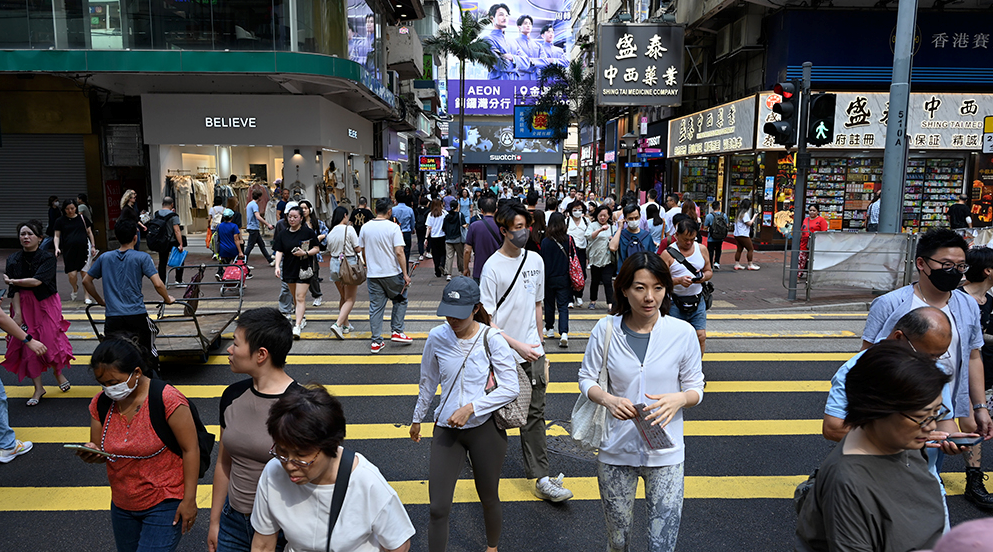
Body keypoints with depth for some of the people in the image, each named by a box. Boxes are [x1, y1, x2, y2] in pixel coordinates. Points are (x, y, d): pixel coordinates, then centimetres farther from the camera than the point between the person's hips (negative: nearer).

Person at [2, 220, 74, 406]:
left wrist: (11, 281, -10)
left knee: (51, 340, -4)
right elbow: (13, 291, -5)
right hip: (23, 306, 3)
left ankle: (58, 373, 27)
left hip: (46, 305, -3)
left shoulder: (47, 258, -9)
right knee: (28, 345, 2)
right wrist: (17, 314, -11)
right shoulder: (13, 260, 1)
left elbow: (37, 281, -22)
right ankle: (38, 388, 12)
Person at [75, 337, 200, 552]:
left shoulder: (168, 401, -22)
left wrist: (189, 500, -17)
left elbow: (190, 449, -18)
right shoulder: (100, 404, -3)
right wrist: (91, 453, -16)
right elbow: (101, 451, 8)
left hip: (164, 505, -7)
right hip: (122, 505, 7)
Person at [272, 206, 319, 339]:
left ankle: (297, 326, -16)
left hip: (304, 269, -4)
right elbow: (279, 252, 0)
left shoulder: (308, 232, -3)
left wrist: (305, 253, -18)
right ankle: (300, 318, 37)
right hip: (289, 269, 4)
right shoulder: (283, 234, 6)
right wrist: (277, 266, -15)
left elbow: (316, 249, 0)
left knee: (300, 297, -11)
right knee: (294, 297, 17)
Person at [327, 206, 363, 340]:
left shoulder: (331, 233, 7)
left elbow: (329, 253, 13)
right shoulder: (349, 229, -11)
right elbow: (358, 249, -9)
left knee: (343, 297, 21)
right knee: (350, 299, -1)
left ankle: (346, 325, 28)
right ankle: (338, 324, -16)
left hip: (335, 264, 6)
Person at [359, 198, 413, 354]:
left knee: (375, 307, 8)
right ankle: (397, 332, 14)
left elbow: (363, 252, 11)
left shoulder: (365, 227, 3)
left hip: (372, 275, 4)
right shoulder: (393, 227, -10)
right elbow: (399, 252, -15)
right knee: (400, 300, 18)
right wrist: (405, 274, -11)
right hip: (392, 273, -3)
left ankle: (376, 342, 10)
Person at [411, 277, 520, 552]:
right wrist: (417, 419, 22)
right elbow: (428, 383, 12)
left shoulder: (491, 339, -12)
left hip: (485, 428, -1)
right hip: (446, 429, 2)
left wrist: (470, 408, -21)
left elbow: (511, 388, -14)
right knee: (438, 508, -2)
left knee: (489, 499, 17)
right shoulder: (437, 338, -4)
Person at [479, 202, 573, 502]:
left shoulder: (536, 260, 6)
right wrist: (516, 344, -18)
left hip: (531, 352, 5)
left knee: (535, 413, 7)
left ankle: (539, 477, 13)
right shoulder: (492, 266, -12)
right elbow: (486, 319, -13)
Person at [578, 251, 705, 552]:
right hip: (615, 449, 1)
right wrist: (609, 400, -19)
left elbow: (695, 389, 1)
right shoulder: (605, 330, -8)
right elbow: (587, 379, 2)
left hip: (665, 451, 0)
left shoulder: (682, 332, -8)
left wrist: (679, 398, -22)